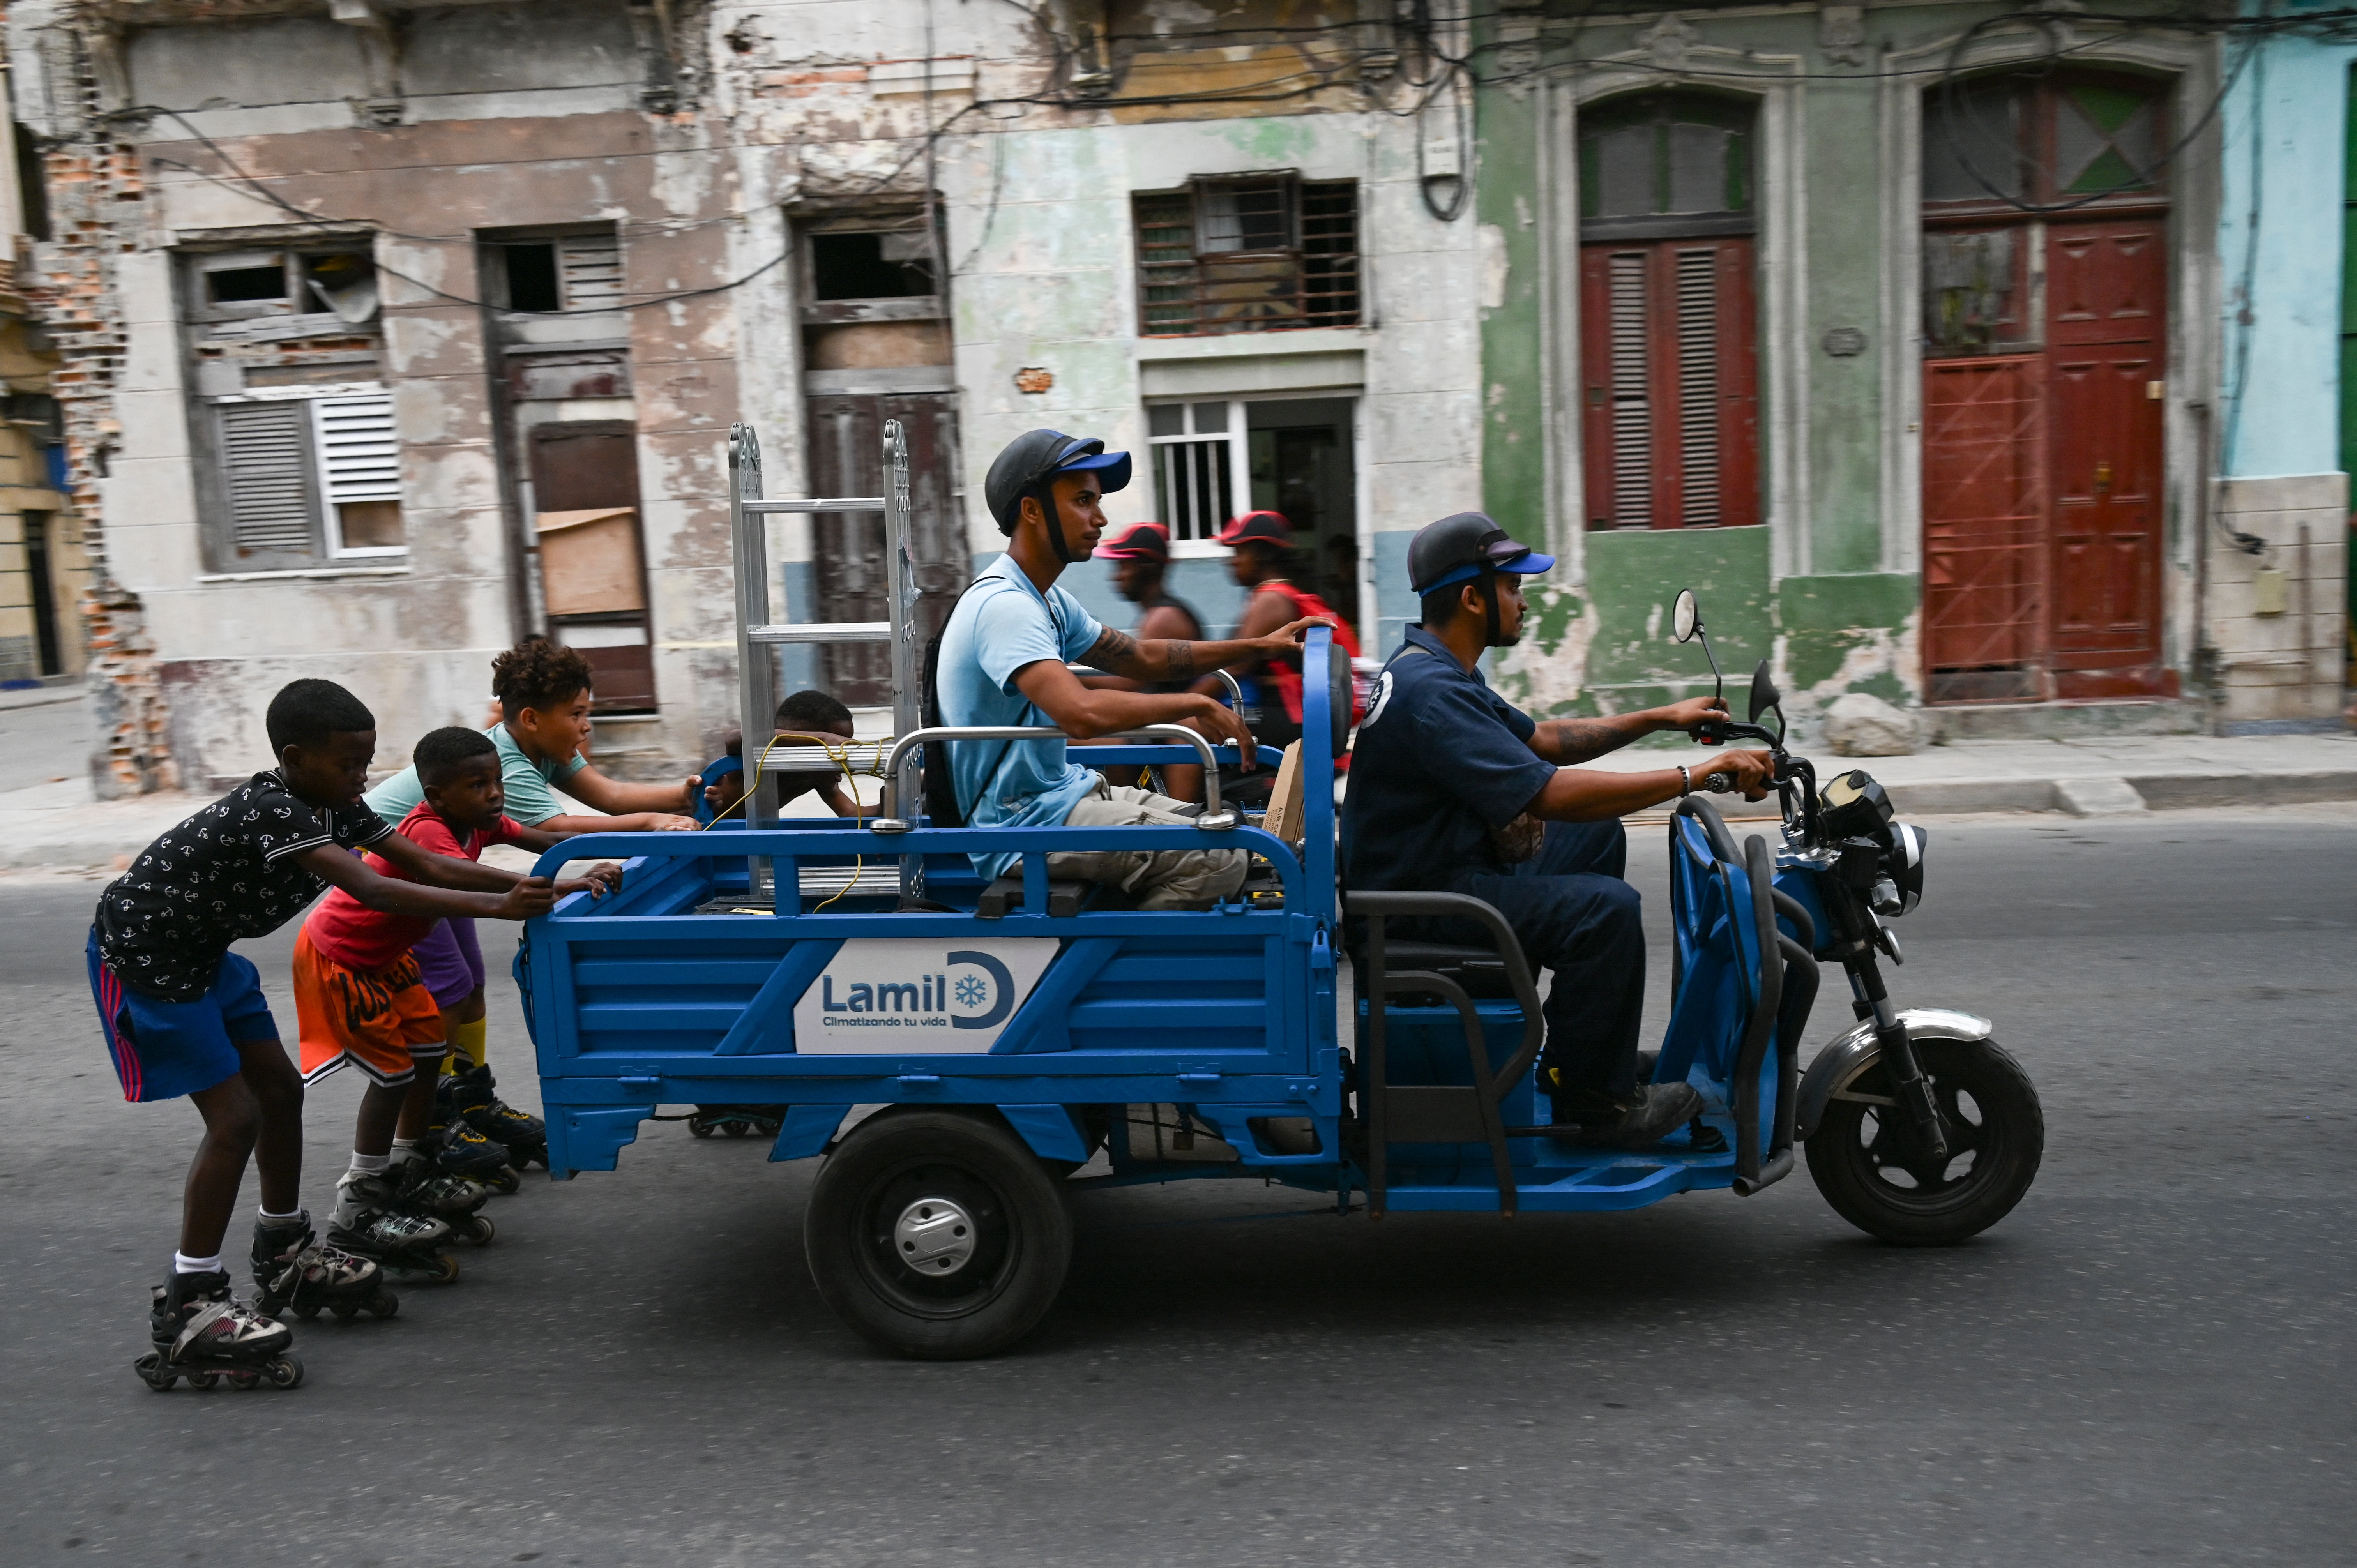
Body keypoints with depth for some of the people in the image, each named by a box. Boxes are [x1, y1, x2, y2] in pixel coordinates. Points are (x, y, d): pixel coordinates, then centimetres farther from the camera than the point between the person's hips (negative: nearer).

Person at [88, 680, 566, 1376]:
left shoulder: (337, 807, -4)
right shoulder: (273, 810, -30)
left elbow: (426, 865, -6)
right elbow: (371, 890, -41)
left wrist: (540, 886, -16)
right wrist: (497, 906, -45)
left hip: (201, 950, 10)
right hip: (142, 953, -9)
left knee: (281, 1091, 13)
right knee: (236, 1118, -10)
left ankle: (285, 1253, 30)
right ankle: (187, 1304, 0)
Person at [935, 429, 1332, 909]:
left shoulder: (1046, 599, 12)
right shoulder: (1004, 605, -21)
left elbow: (1142, 658, 22)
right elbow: (1083, 713, -35)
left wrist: (1257, 647, 17)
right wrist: (1197, 704, -23)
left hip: (1059, 790, 10)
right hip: (1023, 824, -10)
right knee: (1217, 860, -19)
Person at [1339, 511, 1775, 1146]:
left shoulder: (1437, 669, 12)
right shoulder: (1432, 692, -23)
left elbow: (1539, 739, 21)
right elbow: (1548, 794, -30)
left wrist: (1660, 719, 16)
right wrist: (1697, 775, -26)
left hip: (1450, 865, 11)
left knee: (1599, 837, 19)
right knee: (1604, 908, -24)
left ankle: (1584, 1041, 21)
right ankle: (1595, 1096, -6)